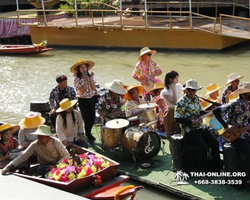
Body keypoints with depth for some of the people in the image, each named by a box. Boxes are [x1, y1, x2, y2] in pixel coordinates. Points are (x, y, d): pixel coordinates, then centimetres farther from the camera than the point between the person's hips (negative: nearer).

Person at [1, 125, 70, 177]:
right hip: (44, 167, 2)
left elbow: (67, 155, -13)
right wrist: (9, 166, -22)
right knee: (41, 169, -31)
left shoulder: (56, 143, -13)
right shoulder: (34, 145, -8)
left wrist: (56, 165, -28)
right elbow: (23, 156, -11)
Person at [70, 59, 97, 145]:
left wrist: (90, 79, -19)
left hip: (92, 99, 4)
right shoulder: (77, 79, -10)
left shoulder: (90, 76, 2)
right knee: (87, 119, -1)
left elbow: (94, 88, -8)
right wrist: (87, 80, -22)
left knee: (92, 118, 10)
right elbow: (82, 90, -20)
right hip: (83, 100, -4)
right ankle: (89, 138, 14)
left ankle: (88, 133, 35)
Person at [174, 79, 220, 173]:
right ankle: (203, 172, -9)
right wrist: (192, 122, -20)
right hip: (190, 130, -8)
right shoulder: (181, 102, -13)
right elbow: (177, 119, -16)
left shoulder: (196, 98, 11)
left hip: (200, 127, 8)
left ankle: (216, 169, 11)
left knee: (215, 143, -1)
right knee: (203, 147, -23)